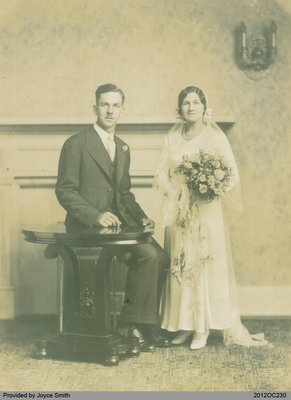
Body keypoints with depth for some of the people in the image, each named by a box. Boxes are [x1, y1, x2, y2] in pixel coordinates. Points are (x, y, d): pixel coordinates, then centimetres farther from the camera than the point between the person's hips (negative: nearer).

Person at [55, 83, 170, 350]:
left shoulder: (123, 148, 19)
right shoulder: (76, 144, -4)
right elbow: (65, 191, -10)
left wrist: (141, 218, 6)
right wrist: (96, 216, -24)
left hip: (118, 223, 7)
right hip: (86, 228, -7)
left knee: (160, 257, -14)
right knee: (147, 255, -25)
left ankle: (145, 325, -1)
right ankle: (131, 324, -10)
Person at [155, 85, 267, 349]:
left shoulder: (216, 136, 1)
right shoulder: (172, 138, 11)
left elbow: (232, 172, -2)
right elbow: (162, 172, 10)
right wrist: (173, 192, -8)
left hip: (207, 211, -3)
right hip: (178, 211, 3)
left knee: (206, 263, -5)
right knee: (180, 265, 2)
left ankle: (202, 327, 2)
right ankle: (184, 324, 11)